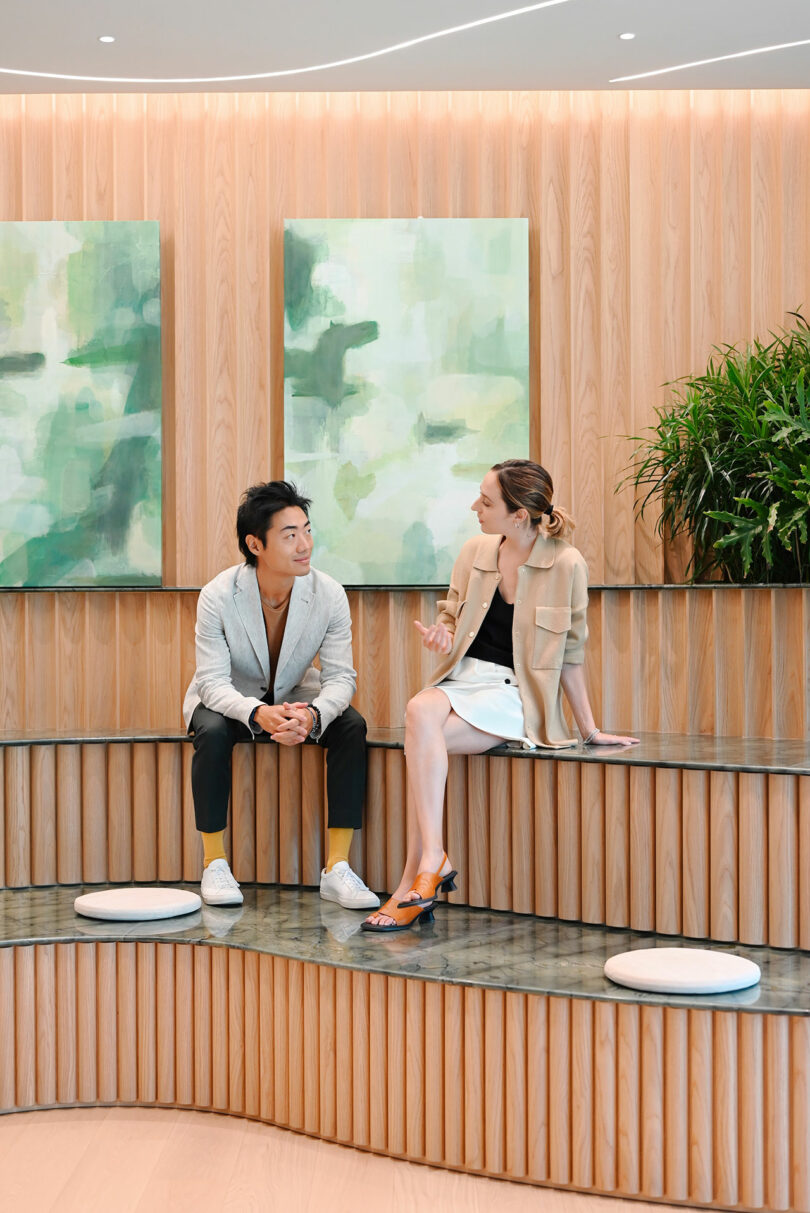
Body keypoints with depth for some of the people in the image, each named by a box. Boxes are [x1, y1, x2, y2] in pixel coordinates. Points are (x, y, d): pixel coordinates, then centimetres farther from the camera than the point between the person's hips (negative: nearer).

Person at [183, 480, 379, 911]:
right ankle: (214, 864, -20)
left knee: (352, 726, -25)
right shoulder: (218, 596, -23)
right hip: (229, 698, -2)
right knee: (212, 731, -35)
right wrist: (258, 714, -47)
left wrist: (312, 715, -41)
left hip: (296, 696, 2)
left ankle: (336, 868, -22)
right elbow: (213, 681, -25)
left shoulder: (329, 595, -18)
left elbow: (340, 676, -17)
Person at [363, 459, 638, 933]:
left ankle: (416, 877, -26)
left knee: (420, 741, -30)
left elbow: (570, 653, 4)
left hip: (513, 694, -4)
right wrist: (442, 633, -2)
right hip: (463, 677, 5)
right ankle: (431, 863, -33)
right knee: (420, 710, -32)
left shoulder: (565, 564, -4)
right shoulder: (475, 552, 9)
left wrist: (590, 729, 7)